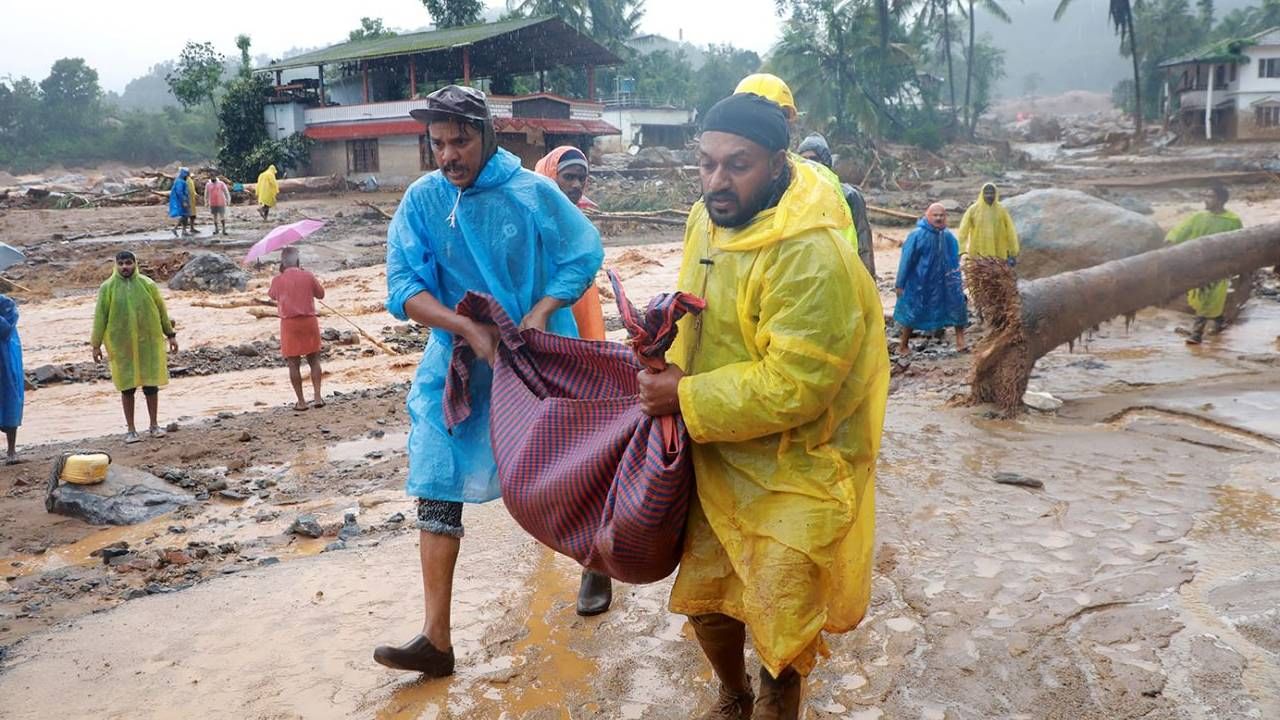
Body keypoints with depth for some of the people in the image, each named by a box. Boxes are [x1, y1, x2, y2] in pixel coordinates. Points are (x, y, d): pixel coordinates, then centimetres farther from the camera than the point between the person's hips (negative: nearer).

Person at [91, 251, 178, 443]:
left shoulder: (148, 284, 1)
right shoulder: (107, 288, -1)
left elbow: (161, 310, 8)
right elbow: (100, 316, 1)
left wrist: (170, 335, 9)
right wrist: (96, 344, -1)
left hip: (148, 343, 1)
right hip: (122, 345, -1)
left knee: (151, 384, 6)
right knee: (127, 387, 5)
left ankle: (154, 425, 19)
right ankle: (131, 430, 13)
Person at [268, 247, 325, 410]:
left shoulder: (277, 280, -4)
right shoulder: (308, 276, -3)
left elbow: (272, 296, 16)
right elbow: (320, 295, 10)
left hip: (289, 324, -1)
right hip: (309, 321, 1)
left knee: (294, 363, 6)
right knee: (314, 360, 13)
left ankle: (301, 401, 7)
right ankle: (317, 397, 8)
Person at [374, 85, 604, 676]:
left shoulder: (533, 192, -10)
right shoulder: (421, 200, -5)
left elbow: (585, 256, -4)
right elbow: (404, 287, -10)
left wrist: (541, 311, -18)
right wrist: (471, 330, -23)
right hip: (457, 361, 2)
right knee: (438, 488, -4)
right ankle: (436, 638, 2)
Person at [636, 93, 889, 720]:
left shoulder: (812, 257, -27)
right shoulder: (707, 219, 0)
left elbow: (792, 386, -28)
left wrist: (684, 399, -24)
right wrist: (674, 364, -4)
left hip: (793, 471, -7)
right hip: (718, 458, 8)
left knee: (777, 615, 5)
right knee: (705, 596, 18)